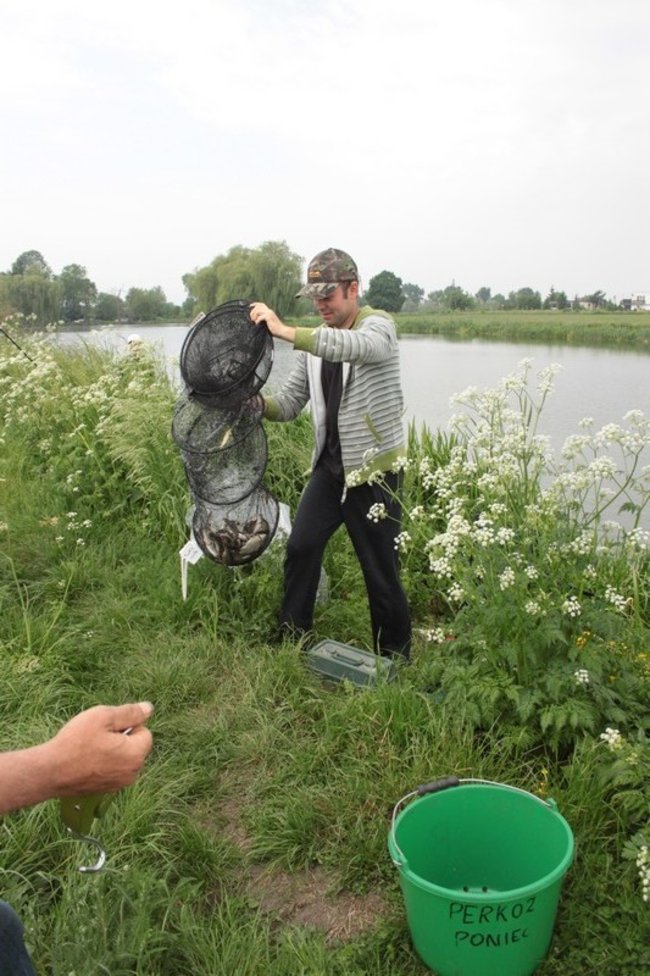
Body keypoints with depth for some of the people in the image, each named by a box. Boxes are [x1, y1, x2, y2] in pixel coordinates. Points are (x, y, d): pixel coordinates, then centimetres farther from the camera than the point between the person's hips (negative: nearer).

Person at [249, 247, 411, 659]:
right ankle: (292, 638, 22)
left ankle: (394, 658, 19)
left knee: (382, 570, 2)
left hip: (375, 470, -6)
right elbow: (289, 403, 8)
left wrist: (285, 331, -42)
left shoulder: (379, 325, -11)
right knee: (301, 547, 4)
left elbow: (356, 346, -36)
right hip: (330, 465, 6)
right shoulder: (316, 342, 8)